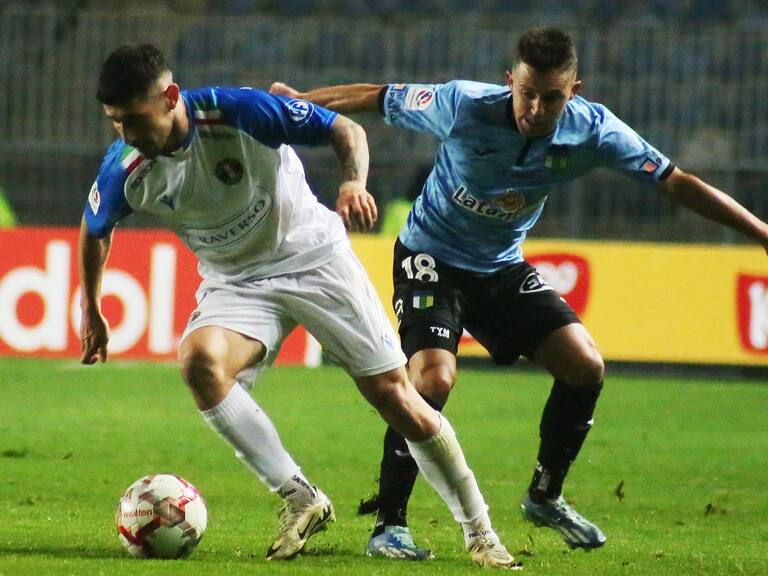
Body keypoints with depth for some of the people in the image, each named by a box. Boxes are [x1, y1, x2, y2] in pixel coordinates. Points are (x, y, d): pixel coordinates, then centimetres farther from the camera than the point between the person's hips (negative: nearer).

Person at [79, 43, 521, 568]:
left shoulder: (238, 112, -26)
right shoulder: (125, 171, -15)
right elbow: (96, 229, 8)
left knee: (396, 397, -4)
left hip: (314, 257, -2)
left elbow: (346, 130, -16)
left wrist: (354, 183, -35)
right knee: (199, 360, -30)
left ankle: (479, 532, 14)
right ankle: (302, 502, -17)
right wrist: (91, 311, 14)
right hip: (236, 283, 3)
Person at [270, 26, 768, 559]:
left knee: (586, 366, -6)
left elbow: (677, 184, -14)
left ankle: (545, 496, 18)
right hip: (432, 258, -5)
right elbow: (376, 98, -14)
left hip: (503, 267, 5)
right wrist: (296, 102, -8)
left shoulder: (593, 130, -19)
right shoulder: (463, 106, -28)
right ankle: (389, 526, -16)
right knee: (434, 376, -25)